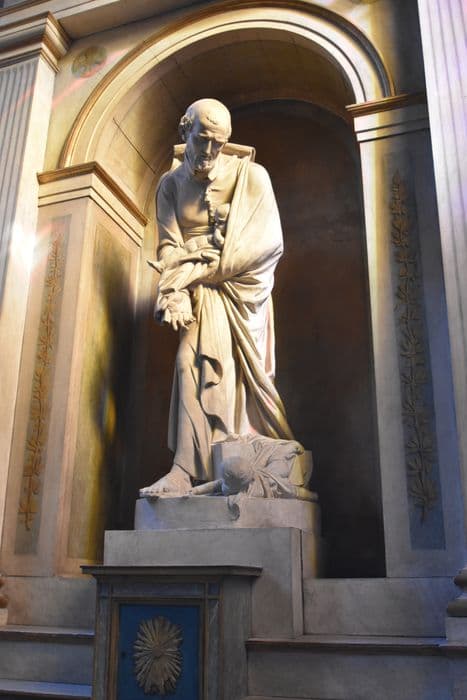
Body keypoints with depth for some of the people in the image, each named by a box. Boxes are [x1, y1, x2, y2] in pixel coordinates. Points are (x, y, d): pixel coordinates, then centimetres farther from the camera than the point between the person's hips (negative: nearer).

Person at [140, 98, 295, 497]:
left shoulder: (250, 176, 0)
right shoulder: (171, 184, 10)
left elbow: (265, 242, -9)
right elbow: (170, 246, 1)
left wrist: (196, 271, -11)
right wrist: (177, 295, -19)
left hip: (240, 284, -3)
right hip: (202, 289, 3)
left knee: (201, 359, -19)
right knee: (195, 360, -15)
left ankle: (189, 469, -22)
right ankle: (188, 469, -11)